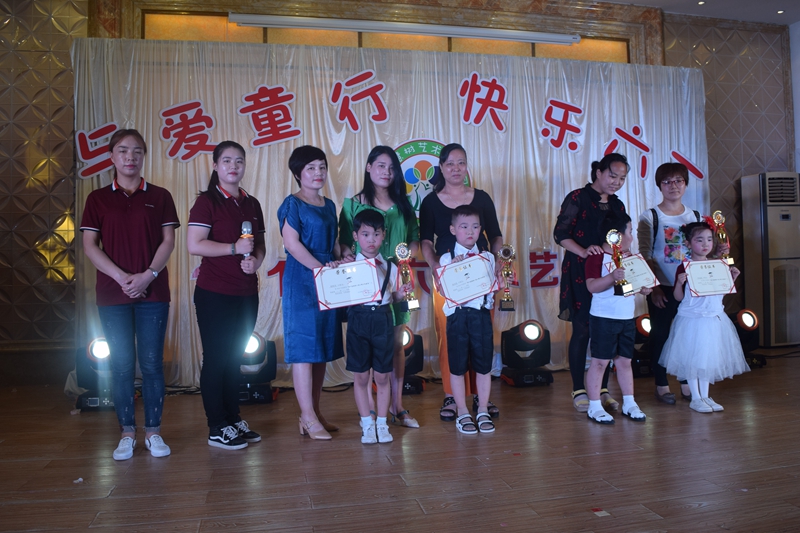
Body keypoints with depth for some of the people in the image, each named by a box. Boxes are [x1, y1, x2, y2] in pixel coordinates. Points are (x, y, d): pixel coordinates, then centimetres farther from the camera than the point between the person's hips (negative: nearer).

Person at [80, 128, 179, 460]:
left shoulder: (159, 196, 8)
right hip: (112, 294, 0)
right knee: (122, 366, 4)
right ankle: (127, 433, 15)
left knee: (152, 364, 1)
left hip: (152, 293, 0)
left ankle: (153, 431, 13)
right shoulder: (98, 199, 8)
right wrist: (122, 277, -12)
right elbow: (89, 246, 2)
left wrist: (148, 275, -13)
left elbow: (168, 240, 1)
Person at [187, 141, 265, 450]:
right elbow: (194, 245, -15)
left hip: (247, 293, 6)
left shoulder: (251, 204, 12)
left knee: (235, 358, 15)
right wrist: (235, 248, -17)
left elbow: (260, 244, 18)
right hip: (215, 293, -6)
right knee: (216, 359, 2)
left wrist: (255, 260, -3)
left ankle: (234, 419, 26)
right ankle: (217, 429, 11)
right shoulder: (207, 202, -6)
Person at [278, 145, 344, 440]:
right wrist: (321, 268, -17)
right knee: (303, 347, -5)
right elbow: (291, 242, -13)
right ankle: (309, 418, 1)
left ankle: (314, 413, 19)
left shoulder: (329, 205, 16)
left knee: (322, 348, 9)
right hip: (301, 281, -7)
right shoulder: (293, 203, -3)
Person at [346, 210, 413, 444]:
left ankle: (381, 424, 21)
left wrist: (401, 294, -10)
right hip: (358, 318, -1)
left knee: (383, 375, 7)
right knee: (360, 375, 5)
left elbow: (392, 297, 11)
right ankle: (367, 425, 18)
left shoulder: (390, 267, 6)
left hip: (383, 319, 2)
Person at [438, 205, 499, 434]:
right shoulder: (447, 259, 0)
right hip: (458, 315, -2)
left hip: (482, 314, 2)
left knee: (483, 364, 8)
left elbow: (492, 286, 10)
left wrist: (501, 285, -11)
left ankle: (483, 411, 23)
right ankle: (463, 413, 20)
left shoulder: (487, 257, 8)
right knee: (457, 366, 6)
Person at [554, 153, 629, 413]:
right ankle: (578, 391, 8)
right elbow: (560, 233, -11)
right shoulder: (578, 198, -3)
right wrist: (583, 251, -25)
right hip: (580, 273, -6)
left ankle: (603, 390, 16)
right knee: (582, 330, -3)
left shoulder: (617, 205, 16)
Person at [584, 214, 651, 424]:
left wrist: (643, 288, 0)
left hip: (627, 318, 7)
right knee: (600, 361, -1)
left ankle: (629, 403, 25)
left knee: (625, 361, 14)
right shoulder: (597, 257, -11)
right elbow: (592, 286, -21)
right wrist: (612, 277, -34)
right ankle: (594, 406, 8)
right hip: (603, 318, -7)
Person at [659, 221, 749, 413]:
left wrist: (732, 277, -1)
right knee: (692, 358, 2)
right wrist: (679, 282, -26)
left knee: (709, 358, 12)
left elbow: (724, 291, 13)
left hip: (714, 319, 5)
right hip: (692, 319, -5)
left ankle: (705, 396, 25)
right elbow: (679, 297, -8)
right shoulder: (684, 267, -9)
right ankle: (695, 398, 15)